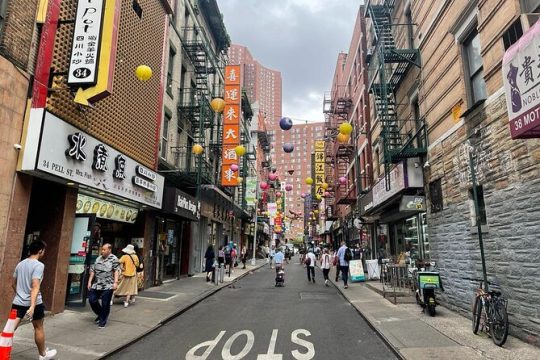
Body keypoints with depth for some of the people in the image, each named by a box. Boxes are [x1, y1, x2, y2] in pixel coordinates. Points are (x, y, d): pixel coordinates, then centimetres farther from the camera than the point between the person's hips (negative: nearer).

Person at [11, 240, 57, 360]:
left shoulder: (20, 264, 8)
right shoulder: (39, 265, -16)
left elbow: (13, 284, 19)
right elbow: (35, 286, -25)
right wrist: (32, 306, -28)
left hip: (17, 302, 6)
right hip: (34, 303, -6)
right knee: (38, 328, 11)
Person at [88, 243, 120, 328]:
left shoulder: (113, 259, -6)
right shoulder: (98, 259, 12)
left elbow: (116, 271, -13)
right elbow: (93, 271, 16)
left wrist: (115, 282, -21)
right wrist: (89, 282, 11)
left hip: (107, 286, -6)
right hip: (96, 285, 6)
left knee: (105, 305, 0)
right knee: (92, 300, 7)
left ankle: (102, 322, 15)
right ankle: (100, 314, 31)